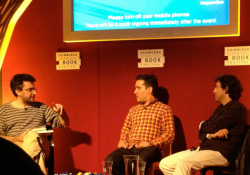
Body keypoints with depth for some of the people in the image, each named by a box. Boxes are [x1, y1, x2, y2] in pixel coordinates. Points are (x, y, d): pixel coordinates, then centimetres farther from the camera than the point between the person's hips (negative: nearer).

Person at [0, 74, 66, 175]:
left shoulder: (41, 107, 24)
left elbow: (63, 124, 27)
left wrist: (60, 113, 6)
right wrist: (17, 139, -10)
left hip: (38, 147, 2)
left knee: (33, 135, -35)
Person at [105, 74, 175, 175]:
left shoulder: (164, 109, 11)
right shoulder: (133, 110, 28)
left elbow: (170, 134, 2)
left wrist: (150, 143, -12)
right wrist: (122, 141, 6)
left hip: (150, 149, -5)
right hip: (129, 148, 5)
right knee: (109, 161, -28)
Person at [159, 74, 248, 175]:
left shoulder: (237, 108, -9)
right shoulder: (221, 108, 21)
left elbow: (214, 126, -17)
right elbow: (202, 132, 15)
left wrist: (202, 125, 7)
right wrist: (210, 135, -10)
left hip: (222, 153, -10)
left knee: (184, 164, -33)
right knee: (165, 164, -3)